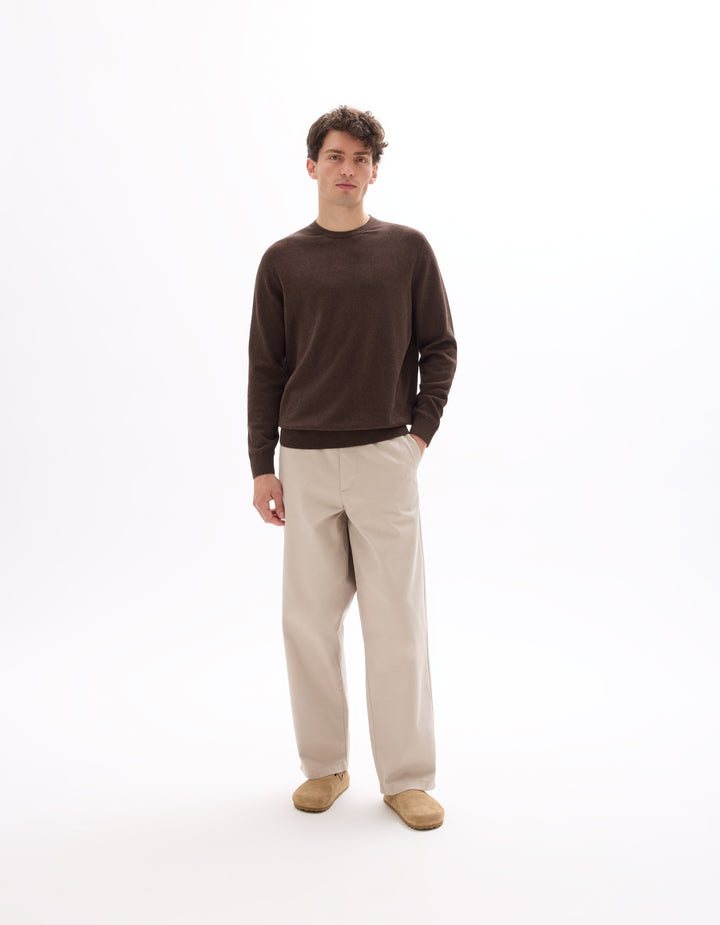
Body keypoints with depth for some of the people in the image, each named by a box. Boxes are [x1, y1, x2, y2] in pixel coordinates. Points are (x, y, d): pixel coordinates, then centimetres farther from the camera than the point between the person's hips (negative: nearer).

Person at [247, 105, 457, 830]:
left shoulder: (408, 250, 6)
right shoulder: (283, 261, 7)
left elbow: (440, 349, 9)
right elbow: (265, 368, 7)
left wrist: (421, 430, -1)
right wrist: (261, 465, 4)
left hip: (385, 458, -1)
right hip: (305, 463, 1)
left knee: (396, 619, 1)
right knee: (309, 619, 6)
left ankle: (408, 777, 13)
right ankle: (323, 765, 22)